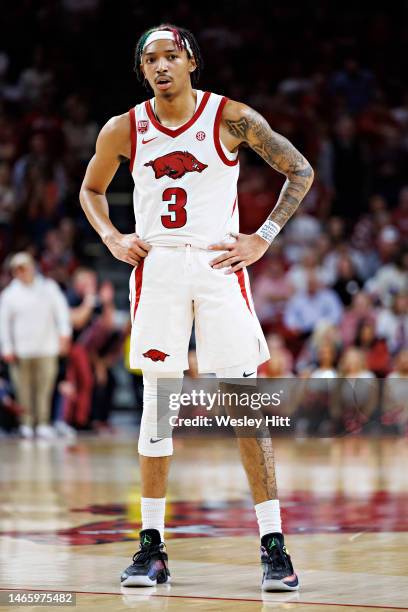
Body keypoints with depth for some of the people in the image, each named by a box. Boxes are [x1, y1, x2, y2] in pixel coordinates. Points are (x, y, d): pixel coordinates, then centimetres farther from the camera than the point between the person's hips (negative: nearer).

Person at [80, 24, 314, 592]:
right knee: (158, 404, 3)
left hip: (219, 265, -2)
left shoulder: (231, 118, -4)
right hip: (156, 269, 2)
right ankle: (152, 545, 10)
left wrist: (264, 238, -3)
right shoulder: (124, 130, 4)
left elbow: (301, 171, 4)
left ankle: (273, 545, -2)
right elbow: (91, 189, 22)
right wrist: (112, 238, 5)